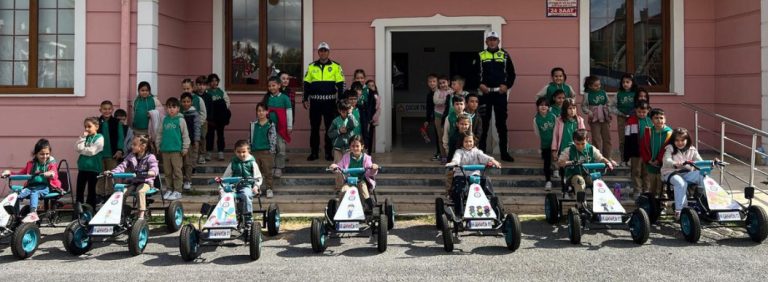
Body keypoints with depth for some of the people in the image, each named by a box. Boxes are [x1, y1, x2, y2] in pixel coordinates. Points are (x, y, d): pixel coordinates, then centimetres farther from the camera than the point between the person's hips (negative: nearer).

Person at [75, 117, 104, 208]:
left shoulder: (99, 138, -7)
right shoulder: (85, 137, 9)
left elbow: (92, 151, -16)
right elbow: (77, 148, -4)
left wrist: (81, 149, -5)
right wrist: (82, 137, -10)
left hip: (93, 168, -5)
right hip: (82, 167, 5)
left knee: (91, 190, 5)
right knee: (79, 190, 10)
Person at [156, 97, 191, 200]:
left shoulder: (180, 120, -3)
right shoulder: (164, 120, 8)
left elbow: (185, 134, -3)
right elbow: (160, 133, 15)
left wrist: (185, 147, -6)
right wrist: (158, 145, 11)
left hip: (176, 150, -4)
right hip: (165, 149, 4)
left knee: (177, 171, -1)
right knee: (167, 171, 11)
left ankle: (177, 191, 5)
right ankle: (169, 189, 21)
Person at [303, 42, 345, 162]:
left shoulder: (336, 66, 3)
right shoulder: (311, 67, 8)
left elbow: (340, 84, 1)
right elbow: (306, 84, 10)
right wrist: (305, 99, 3)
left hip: (330, 102, -1)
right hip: (315, 102, 2)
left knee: (330, 128, 3)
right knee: (314, 128, 6)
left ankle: (329, 152, 12)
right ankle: (314, 152, 14)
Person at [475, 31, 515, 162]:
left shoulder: (504, 55, 8)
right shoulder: (481, 56, 7)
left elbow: (511, 73, 9)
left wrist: (507, 85, -5)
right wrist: (479, 85, -7)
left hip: (500, 93, 1)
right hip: (485, 93, 0)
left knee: (502, 123, 4)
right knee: (483, 123, 3)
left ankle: (504, 153, 10)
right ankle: (481, 152, 10)